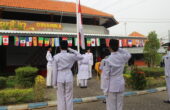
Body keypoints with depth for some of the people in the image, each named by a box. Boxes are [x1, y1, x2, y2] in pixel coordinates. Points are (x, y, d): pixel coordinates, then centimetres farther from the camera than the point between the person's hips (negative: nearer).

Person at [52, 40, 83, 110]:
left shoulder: (56, 57, -7)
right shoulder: (70, 56, -6)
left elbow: (55, 70, -5)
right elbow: (81, 57, 11)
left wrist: (54, 82, 3)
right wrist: (71, 50, 7)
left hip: (60, 78, 0)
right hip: (69, 78, 1)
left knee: (61, 98, 9)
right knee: (69, 98, 10)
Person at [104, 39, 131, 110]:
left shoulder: (108, 60, -16)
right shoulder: (122, 57, -5)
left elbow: (106, 76, -13)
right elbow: (129, 55, 20)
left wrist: (106, 90, -4)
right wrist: (118, 49, 9)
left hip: (111, 86, -4)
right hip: (120, 84, 4)